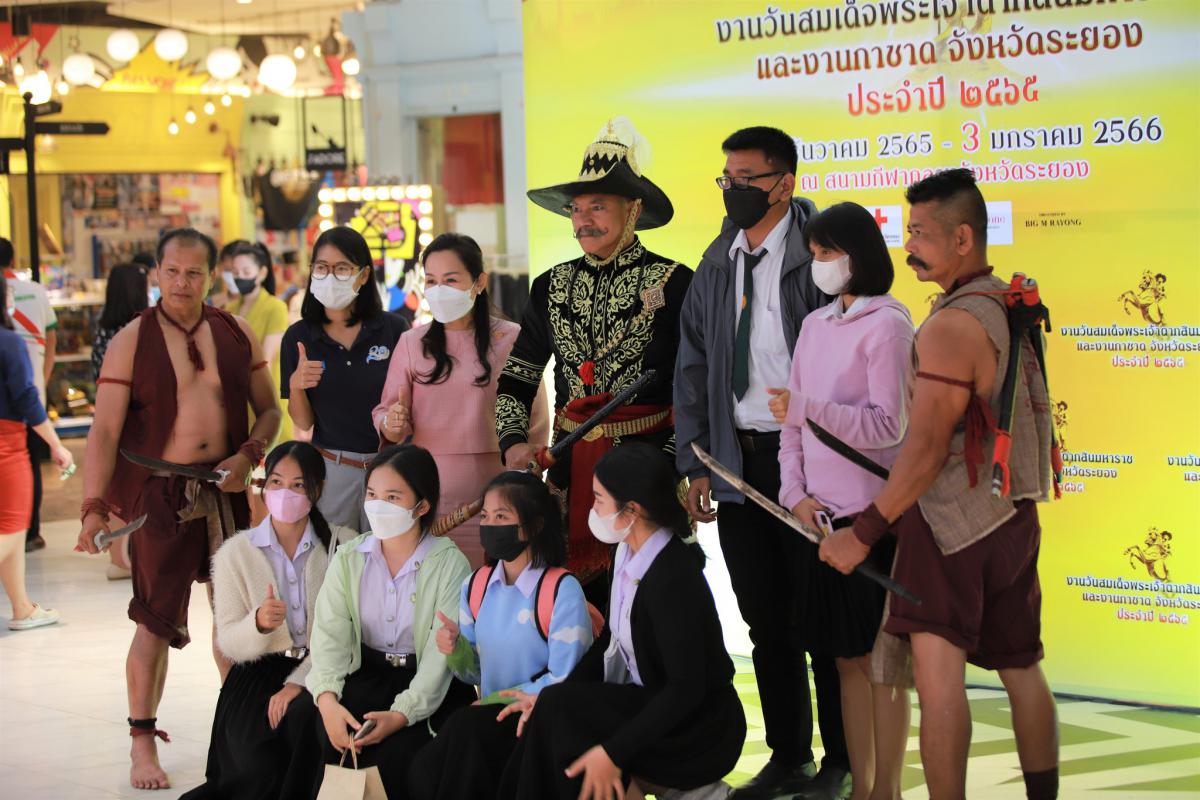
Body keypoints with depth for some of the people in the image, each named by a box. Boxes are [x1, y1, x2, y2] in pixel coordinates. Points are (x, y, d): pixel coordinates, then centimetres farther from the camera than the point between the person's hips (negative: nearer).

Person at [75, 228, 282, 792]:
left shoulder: (236, 335, 6)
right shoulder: (131, 342, -5)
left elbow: (269, 410, 13)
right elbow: (105, 430, -9)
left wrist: (249, 454, -7)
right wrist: (93, 506, -18)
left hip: (223, 488, 4)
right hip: (157, 493, -4)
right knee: (155, 620, -4)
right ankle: (143, 745, 6)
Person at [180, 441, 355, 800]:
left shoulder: (343, 546, 0)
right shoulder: (235, 553, 3)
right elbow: (229, 643, -1)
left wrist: (298, 683, -20)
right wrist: (259, 623, -24)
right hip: (257, 676, 0)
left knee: (306, 714, -35)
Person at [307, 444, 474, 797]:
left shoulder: (449, 563, -11)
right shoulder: (349, 559, 0)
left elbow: (442, 652, -18)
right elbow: (330, 633, -10)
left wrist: (401, 714, -32)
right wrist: (327, 698, -30)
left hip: (426, 681, -3)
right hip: (368, 674, 3)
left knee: (399, 746, -29)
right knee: (332, 733, -26)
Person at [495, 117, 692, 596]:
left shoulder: (674, 284, -5)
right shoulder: (553, 287, 9)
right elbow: (515, 380, 14)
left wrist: (674, 465, -13)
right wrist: (514, 441, -2)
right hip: (571, 463, 4)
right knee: (577, 589, 4)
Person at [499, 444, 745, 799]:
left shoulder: (673, 580, -25)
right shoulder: (629, 555, 1)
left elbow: (687, 688, -25)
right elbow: (612, 641, 9)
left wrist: (613, 752, -26)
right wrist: (549, 697, -2)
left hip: (700, 729, -8)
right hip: (647, 703, 8)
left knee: (559, 713, -19)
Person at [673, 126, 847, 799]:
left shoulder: (818, 256, -8)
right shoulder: (718, 264, 10)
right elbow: (694, 366, 13)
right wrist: (695, 464, 7)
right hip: (738, 460, 6)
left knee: (818, 616, 2)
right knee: (766, 619, 11)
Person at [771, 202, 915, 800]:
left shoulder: (887, 324, -7)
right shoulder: (815, 326, 13)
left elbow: (889, 425, -14)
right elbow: (792, 421, 13)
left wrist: (806, 409, -22)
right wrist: (796, 494, 0)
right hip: (819, 515, 6)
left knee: (881, 659, 0)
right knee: (847, 659, 10)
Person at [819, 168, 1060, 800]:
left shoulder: (952, 327, -19)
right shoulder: (1011, 309, 7)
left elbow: (926, 450, -22)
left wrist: (862, 533, -17)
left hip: (950, 517, -9)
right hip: (1014, 513, 9)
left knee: (938, 671, -9)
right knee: (1020, 669, 15)